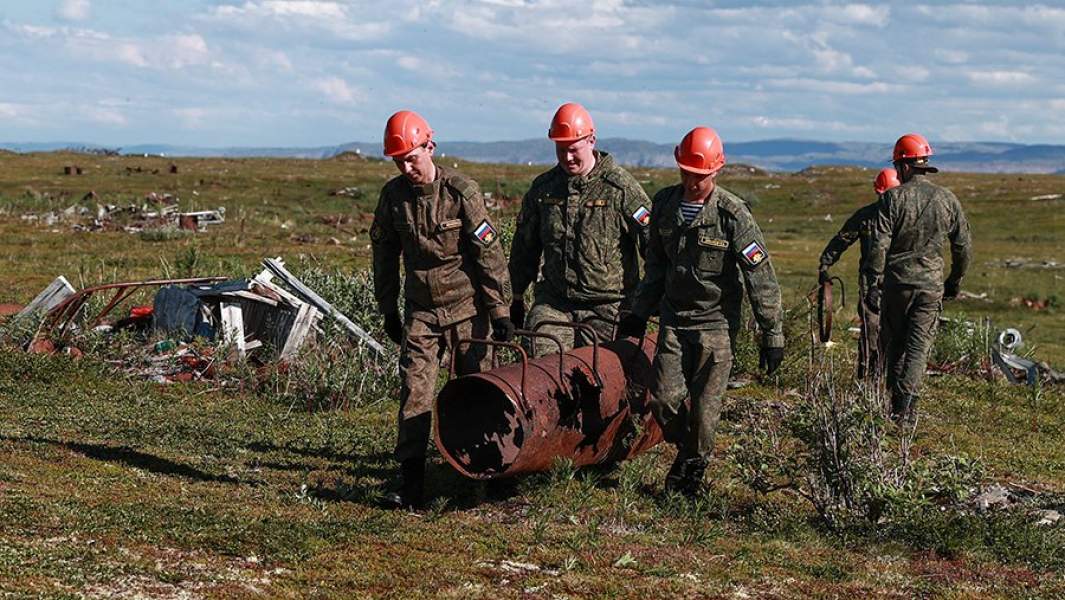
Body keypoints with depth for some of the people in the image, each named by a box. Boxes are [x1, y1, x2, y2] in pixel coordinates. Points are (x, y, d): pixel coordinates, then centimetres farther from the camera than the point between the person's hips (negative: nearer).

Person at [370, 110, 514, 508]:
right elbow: (385, 255, 11)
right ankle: (410, 482, -6)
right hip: (420, 310, 3)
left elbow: (489, 252, -12)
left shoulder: (461, 191, -15)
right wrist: (388, 309, 14)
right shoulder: (393, 195, -1)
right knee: (414, 390, -6)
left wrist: (500, 310, -12)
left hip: (466, 307, -3)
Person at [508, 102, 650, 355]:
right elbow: (525, 246, 19)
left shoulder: (620, 187, -6)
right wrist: (517, 298, 21)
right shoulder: (543, 188, 9)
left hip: (606, 306, -3)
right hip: (553, 301, 4)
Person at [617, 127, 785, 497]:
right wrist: (639, 314, 18)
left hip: (715, 323, -4)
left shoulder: (733, 214, -14)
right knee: (664, 399, -5)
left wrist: (772, 335, -12)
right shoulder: (664, 204, 2)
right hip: (673, 318, 4)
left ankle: (695, 467, 21)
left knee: (704, 407, -2)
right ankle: (684, 450, 23)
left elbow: (761, 277, -12)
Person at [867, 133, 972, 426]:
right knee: (918, 347, 1)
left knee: (894, 344, 13)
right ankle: (906, 406, -10)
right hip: (931, 285, 1)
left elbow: (879, 245, -12)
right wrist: (955, 281, 19)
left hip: (896, 283, -1)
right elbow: (963, 245, 8)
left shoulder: (893, 198, -7)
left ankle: (897, 403, 19)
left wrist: (875, 284, -9)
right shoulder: (947, 199, 3)